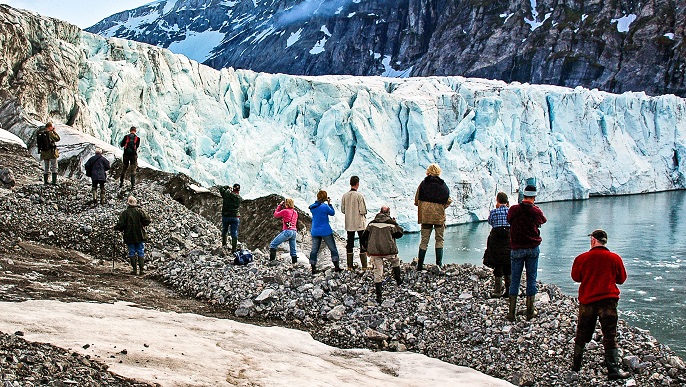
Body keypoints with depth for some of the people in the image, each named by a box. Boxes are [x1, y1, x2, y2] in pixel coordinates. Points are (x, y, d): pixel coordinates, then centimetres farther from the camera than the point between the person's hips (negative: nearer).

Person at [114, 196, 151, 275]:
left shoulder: (124, 213, -7)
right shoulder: (140, 211, -4)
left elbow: (121, 224, -12)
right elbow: (147, 220, -10)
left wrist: (116, 228, 8)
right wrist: (143, 225, 9)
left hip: (129, 237, -1)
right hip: (140, 236, 1)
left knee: (132, 253, 8)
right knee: (141, 253, 6)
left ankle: (134, 269, 7)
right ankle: (141, 270, 3)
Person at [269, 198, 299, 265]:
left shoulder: (285, 211, -5)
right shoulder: (295, 212, 14)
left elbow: (275, 215, 8)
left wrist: (279, 206, 18)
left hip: (287, 231, -7)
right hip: (294, 232, 7)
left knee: (273, 244, -2)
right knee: (293, 249, 14)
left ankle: (272, 260, -13)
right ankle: (295, 263, 12)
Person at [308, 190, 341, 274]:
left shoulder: (312, 207, 3)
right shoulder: (325, 206, -15)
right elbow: (332, 213, -1)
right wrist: (329, 203, 5)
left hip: (315, 232, 5)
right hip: (325, 231, -5)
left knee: (314, 250, 7)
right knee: (333, 249, 6)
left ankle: (313, 268, 4)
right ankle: (336, 266, 5)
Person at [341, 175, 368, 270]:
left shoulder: (345, 196, -1)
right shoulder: (359, 196, -15)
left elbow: (342, 210, 4)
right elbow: (363, 211, -16)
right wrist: (364, 212, 6)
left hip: (349, 224, 4)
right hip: (360, 223, -4)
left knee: (349, 244, 11)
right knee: (363, 244, 4)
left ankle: (349, 266, 11)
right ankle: (364, 266, 1)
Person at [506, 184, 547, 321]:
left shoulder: (513, 210, -7)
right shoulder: (536, 211, -4)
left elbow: (509, 220, 11)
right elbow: (543, 220, 17)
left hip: (516, 249, 0)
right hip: (533, 248, 0)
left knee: (514, 280, 5)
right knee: (531, 279, 7)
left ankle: (511, 312, 3)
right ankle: (530, 311, 12)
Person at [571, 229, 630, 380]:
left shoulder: (582, 258, -3)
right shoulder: (615, 258, -3)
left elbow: (575, 277, 11)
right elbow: (621, 279, 8)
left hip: (587, 301, 2)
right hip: (608, 300, -1)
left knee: (582, 334, 15)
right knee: (610, 335, 0)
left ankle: (576, 365, 24)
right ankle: (613, 370, -6)